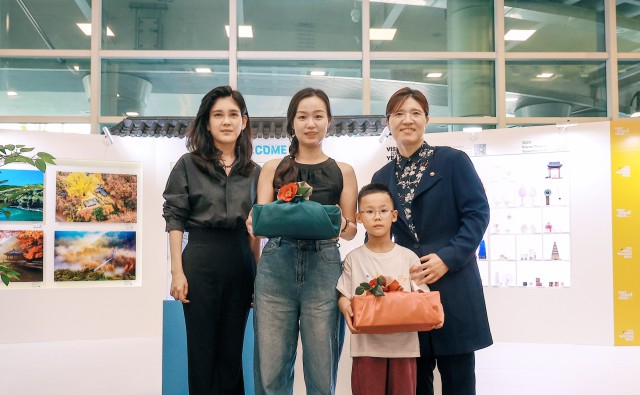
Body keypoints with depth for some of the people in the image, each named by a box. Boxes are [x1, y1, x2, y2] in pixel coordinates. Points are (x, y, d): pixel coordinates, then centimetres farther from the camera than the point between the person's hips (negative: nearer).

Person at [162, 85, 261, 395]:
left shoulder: (253, 171, 10)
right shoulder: (189, 164, 2)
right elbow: (175, 220, -2)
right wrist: (177, 271, -9)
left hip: (241, 262, 3)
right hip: (201, 260, -3)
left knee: (232, 349, 11)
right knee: (202, 347, 5)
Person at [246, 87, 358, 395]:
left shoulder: (342, 172, 13)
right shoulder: (274, 168, 14)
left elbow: (351, 230, 11)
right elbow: (258, 221, 10)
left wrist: (337, 223, -11)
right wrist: (258, 223, -14)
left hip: (323, 268, 0)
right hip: (277, 265, 1)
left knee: (321, 370, 0)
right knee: (270, 369, -1)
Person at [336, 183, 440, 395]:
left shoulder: (408, 257, 5)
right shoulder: (354, 258, 4)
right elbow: (344, 296, 4)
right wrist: (346, 307, -19)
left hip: (403, 344, 1)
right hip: (367, 345, -1)